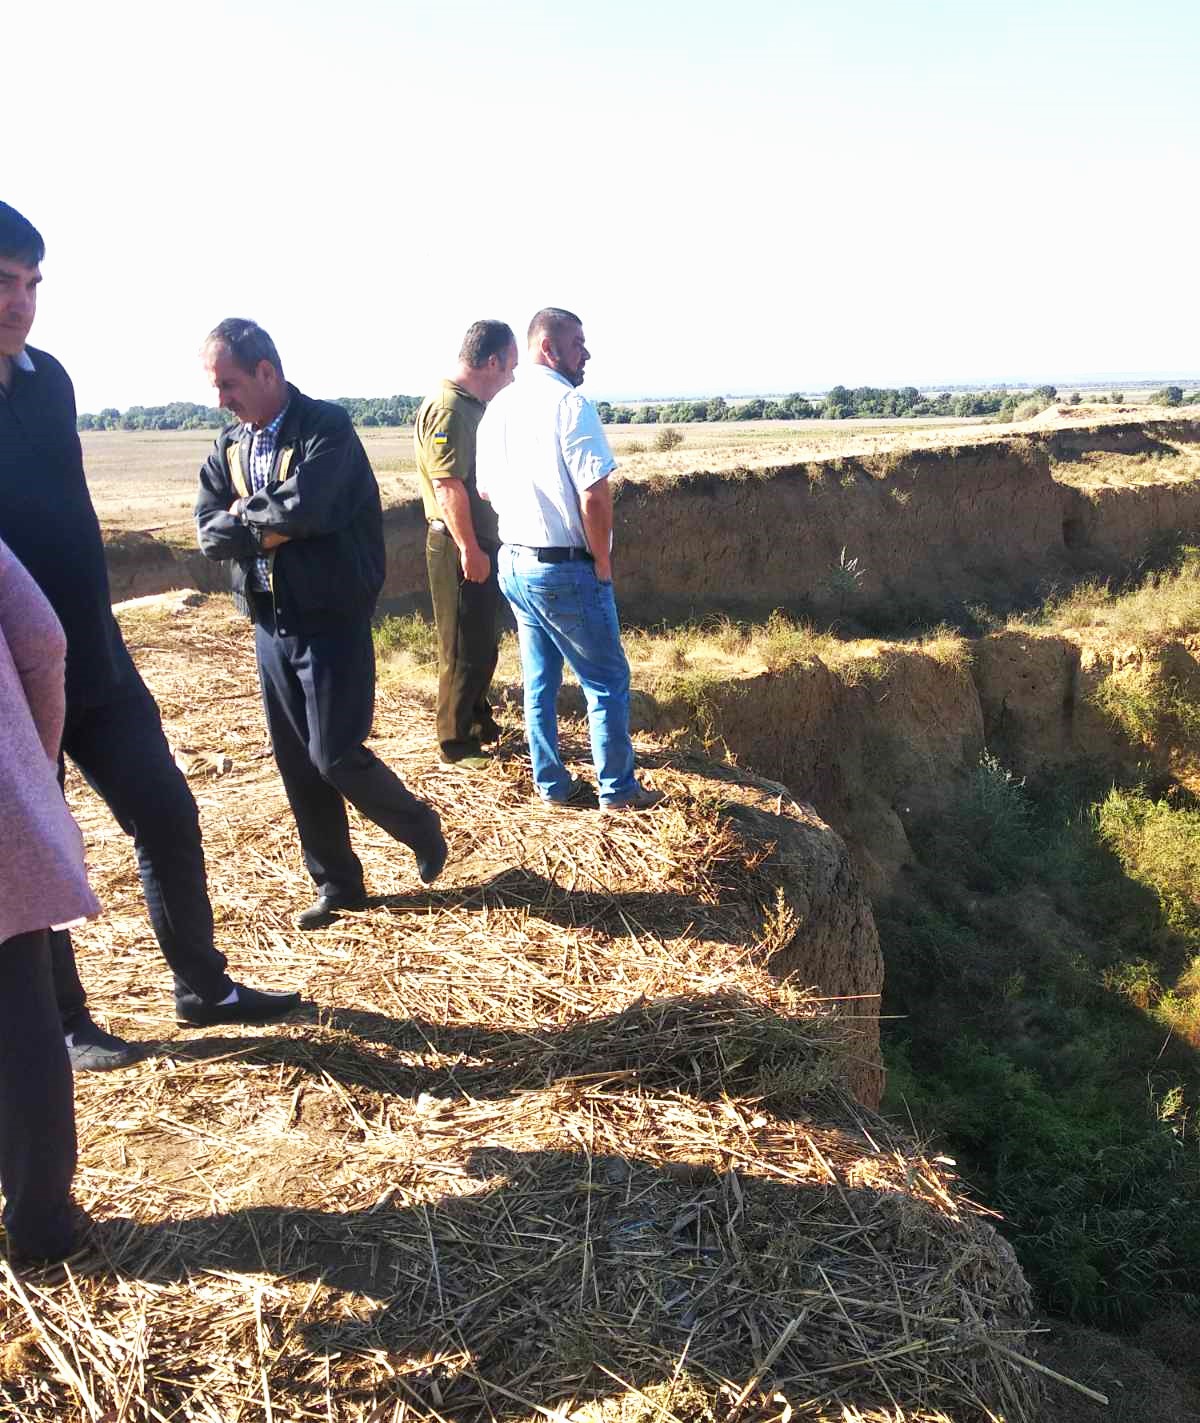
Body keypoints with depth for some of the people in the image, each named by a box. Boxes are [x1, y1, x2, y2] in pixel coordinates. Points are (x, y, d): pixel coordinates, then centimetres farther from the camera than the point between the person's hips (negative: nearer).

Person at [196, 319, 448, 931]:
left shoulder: (327, 428, -11)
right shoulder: (229, 444, 9)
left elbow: (303, 507, -27)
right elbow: (209, 534, 0)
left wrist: (246, 512, -10)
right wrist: (270, 528, -15)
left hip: (331, 621, -7)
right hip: (270, 625, 7)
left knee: (335, 755, -8)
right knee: (295, 763, 9)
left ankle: (419, 826, 20)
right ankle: (336, 885, 23)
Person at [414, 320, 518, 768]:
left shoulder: (471, 406, 13)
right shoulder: (448, 409, -18)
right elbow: (447, 485, -24)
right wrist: (468, 549, -23)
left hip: (480, 542, 10)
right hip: (460, 547, -10)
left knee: (483, 643, 20)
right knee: (463, 649, 0)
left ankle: (478, 720, 35)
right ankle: (456, 742, 12)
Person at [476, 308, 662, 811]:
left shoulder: (497, 407, 8)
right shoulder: (569, 403, -16)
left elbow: (486, 490, 16)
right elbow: (594, 495, -21)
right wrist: (603, 562, -9)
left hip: (513, 562, 8)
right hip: (565, 568, -8)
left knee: (539, 680, 16)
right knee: (607, 681, 5)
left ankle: (551, 783, 25)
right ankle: (617, 789, 14)